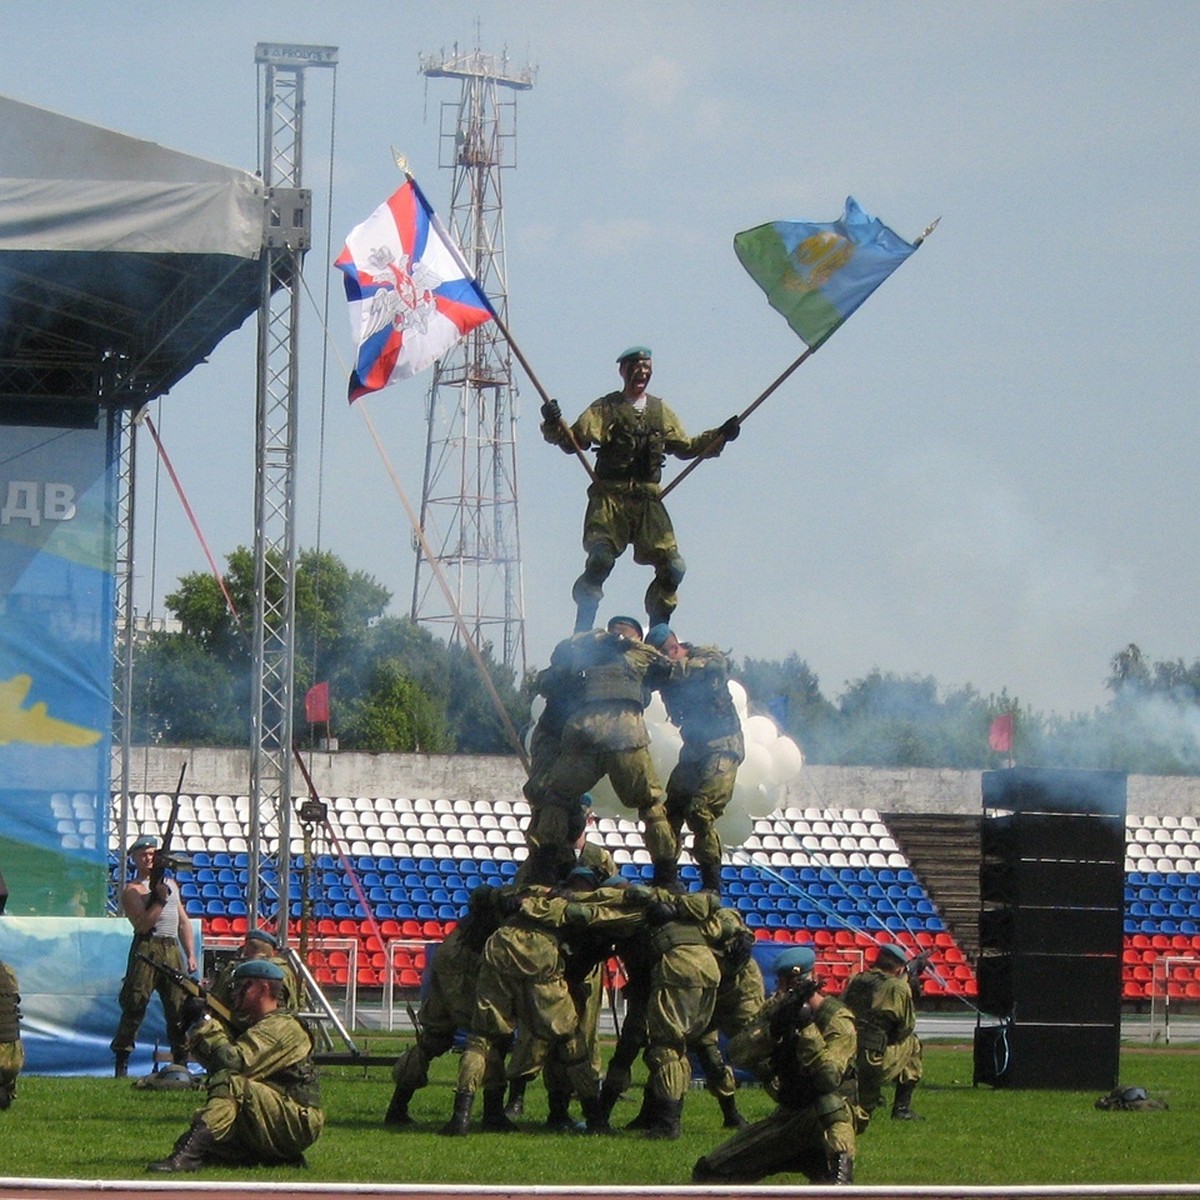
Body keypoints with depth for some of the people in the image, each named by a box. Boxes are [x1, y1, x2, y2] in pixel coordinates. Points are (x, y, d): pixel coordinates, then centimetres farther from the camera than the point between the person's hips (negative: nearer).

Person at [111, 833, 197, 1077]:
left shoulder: (171, 884, 22)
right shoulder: (133, 890, 2)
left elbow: (184, 922, 23)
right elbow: (142, 924, -12)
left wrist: (190, 954, 14)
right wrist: (160, 899, -15)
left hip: (173, 950, 6)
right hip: (147, 949, -6)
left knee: (180, 1007, 0)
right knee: (134, 1006, -9)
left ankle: (181, 1061, 3)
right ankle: (121, 1062, -7)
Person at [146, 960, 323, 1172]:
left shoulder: (281, 1027, -11)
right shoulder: (254, 1026, 20)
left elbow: (232, 1062, -23)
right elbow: (211, 1062, 11)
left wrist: (204, 1021, -17)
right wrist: (195, 1026, -2)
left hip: (298, 1125, -9)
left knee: (229, 1083, -30)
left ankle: (188, 1155, -44)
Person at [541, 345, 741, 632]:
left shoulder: (660, 412, 18)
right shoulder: (605, 409, 5)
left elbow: (686, 447, 28)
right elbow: (575, 441, -1)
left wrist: (720, 436, 18)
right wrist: (554, 425, -20)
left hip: (648, 500, 4)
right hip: (610, 498, -4)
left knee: (673, 567, -4)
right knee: (600, 560, -21)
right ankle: (582, 636, -15)